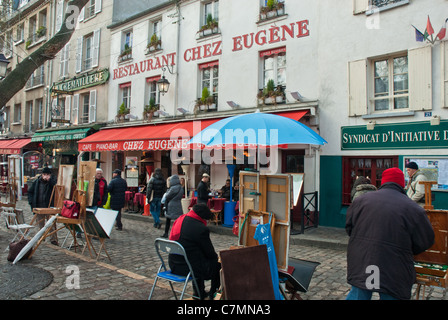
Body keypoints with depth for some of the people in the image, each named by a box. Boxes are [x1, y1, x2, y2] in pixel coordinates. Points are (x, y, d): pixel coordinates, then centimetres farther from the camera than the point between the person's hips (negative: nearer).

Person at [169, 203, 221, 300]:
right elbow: (210, 253, -10)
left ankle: (199, 293, 42)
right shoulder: (201, 229, -22)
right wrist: (216, 256, 14)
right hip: (189, 268, -8)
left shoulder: (179, 220, 3)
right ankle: (212, 294, 31)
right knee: (218, 265, 13)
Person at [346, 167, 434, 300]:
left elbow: (349, 228, 10)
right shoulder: (413, 208, -6)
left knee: (358, 294, 17)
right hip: (393, 274, -2)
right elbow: (425, 241, 3)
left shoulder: (361, 200, 0)